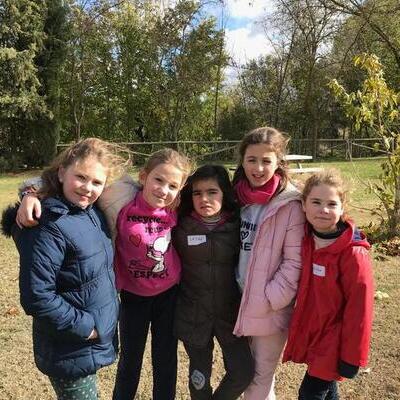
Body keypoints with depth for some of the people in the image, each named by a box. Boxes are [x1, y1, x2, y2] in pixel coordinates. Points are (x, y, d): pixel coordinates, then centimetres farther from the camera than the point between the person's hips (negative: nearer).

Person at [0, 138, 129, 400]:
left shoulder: (92, 212, -1)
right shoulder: (48, 227, -25)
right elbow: (36, 297, -26)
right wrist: (84, 327, -19)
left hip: (98, 337, 8)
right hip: (71, 352, -7)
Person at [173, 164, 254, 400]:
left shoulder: (236, 225, -6)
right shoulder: (182, 227, -8)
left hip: (229, 312, 1)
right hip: (193, 314, 0)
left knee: (244, 372, 5)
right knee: (199, 375, 14)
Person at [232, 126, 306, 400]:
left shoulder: (290, 204, -16)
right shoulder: (236, 196, 0)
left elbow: (294, 261, -15)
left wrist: (270, 300, -16)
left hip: (270, 311, -5)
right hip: (237, 302, 5)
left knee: (262, 376, 14)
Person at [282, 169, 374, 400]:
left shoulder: (354, 254, -22)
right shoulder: (306, 241, -4)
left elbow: (359, 310, -19)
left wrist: (352, 357, -14)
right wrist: (299, 330, 7)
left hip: (332, 344, -6)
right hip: (310, 336, 6)